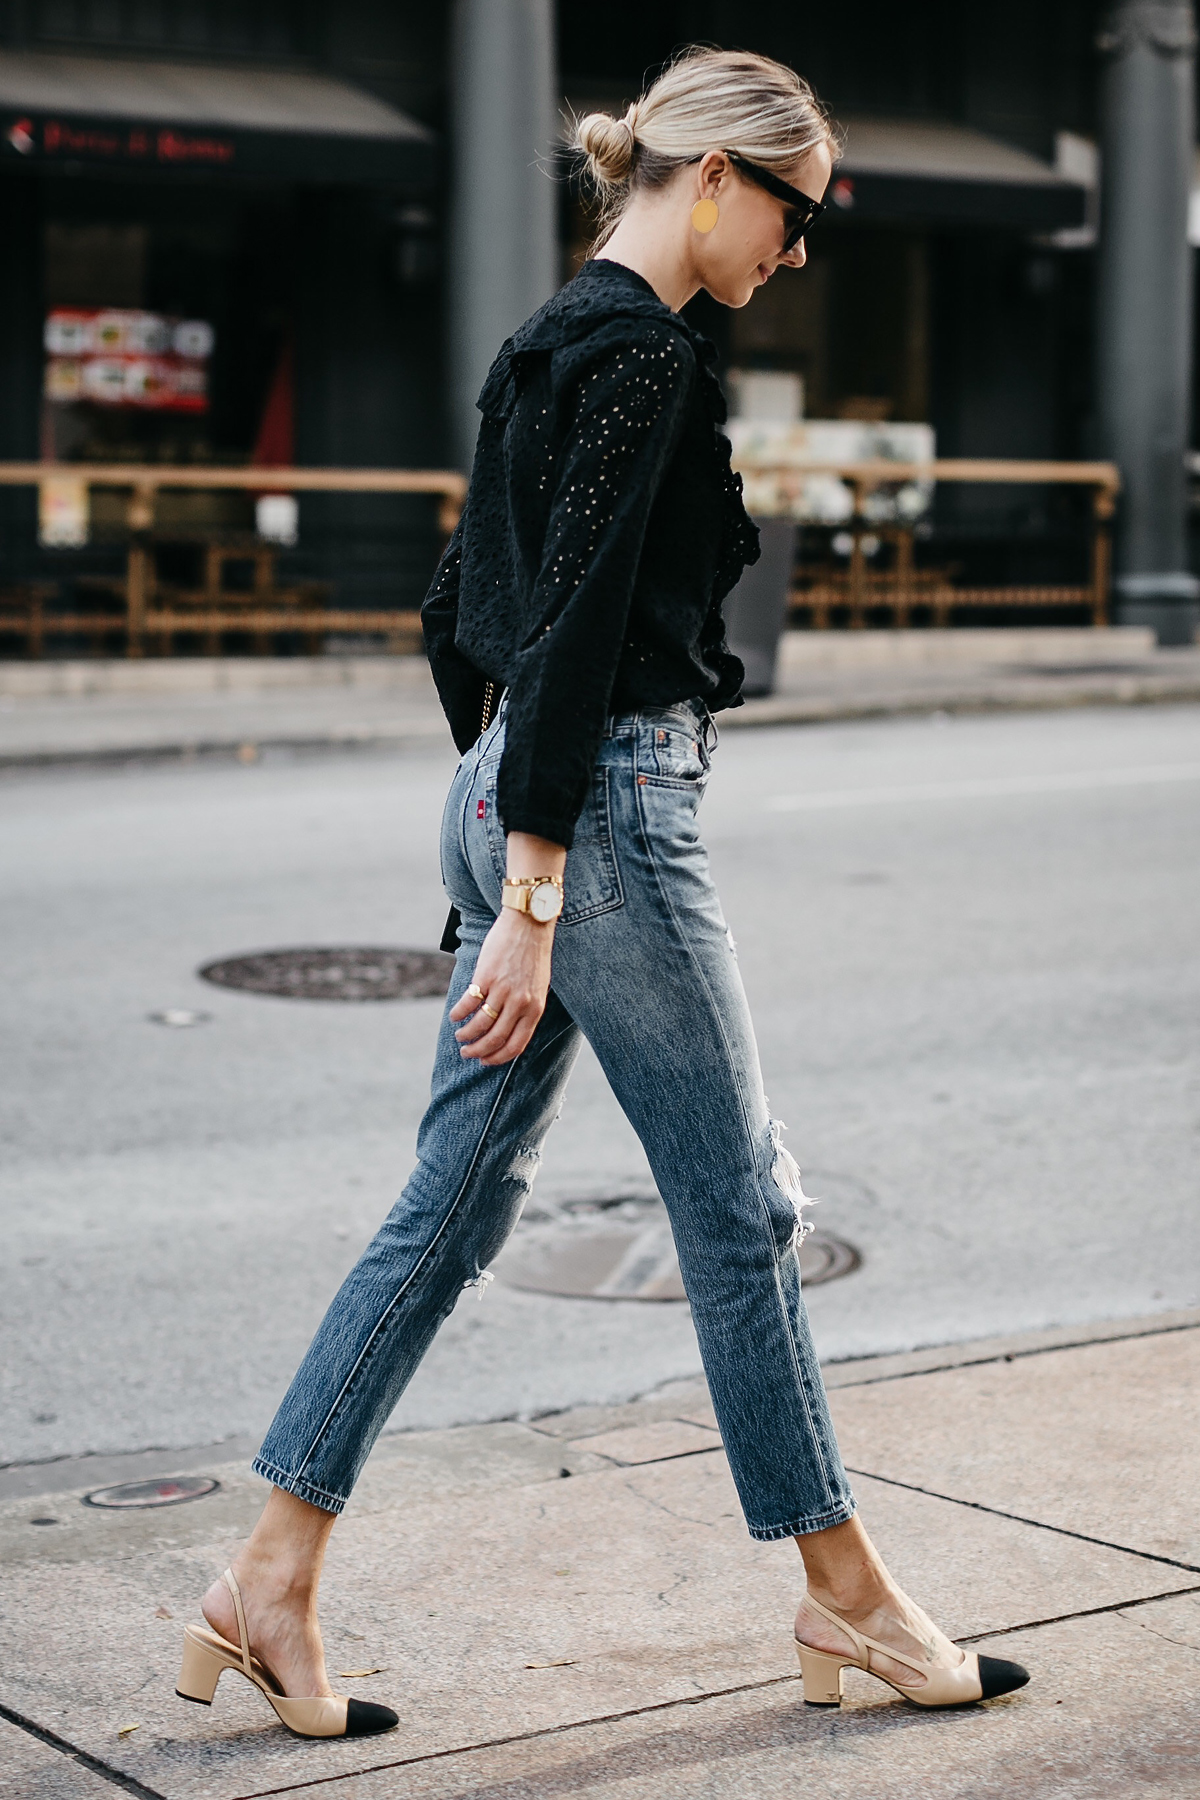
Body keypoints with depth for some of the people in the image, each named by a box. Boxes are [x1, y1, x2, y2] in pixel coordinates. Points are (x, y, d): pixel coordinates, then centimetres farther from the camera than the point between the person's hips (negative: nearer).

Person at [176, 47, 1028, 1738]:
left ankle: (268, 1586, 11)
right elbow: (574, 628, -20)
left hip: (511, 795, 10)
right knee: (739, 1206, 2)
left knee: (456, 1201, 10)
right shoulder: (642, 350, -14)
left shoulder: (558, 337, 16)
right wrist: (533, 899, -21)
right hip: (599, 810, -10)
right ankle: (846, 1596, 17)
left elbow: (462, 607, 20)